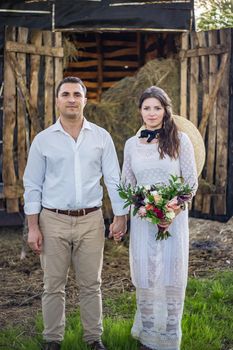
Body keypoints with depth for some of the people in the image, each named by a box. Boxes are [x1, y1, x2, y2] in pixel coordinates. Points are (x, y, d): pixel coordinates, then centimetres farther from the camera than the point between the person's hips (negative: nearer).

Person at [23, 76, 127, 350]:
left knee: (91, 284, 9)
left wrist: (120, 216, 1)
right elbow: (32, 185, 2)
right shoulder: (43, 140, 1)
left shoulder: (101, 137, 4)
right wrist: (33, 227, -3)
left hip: (91, 220, 1)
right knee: (53, 286, 6)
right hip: (53, 220, 0)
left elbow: (113, 179, 5)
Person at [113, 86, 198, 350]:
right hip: (142, 219, 2)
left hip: (174, 218, -2)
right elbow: (126, 185, 12)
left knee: (171, 276, 4)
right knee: (145, 277, 7)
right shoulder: (131, 144, 6)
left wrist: (174, 212, -14)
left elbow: (191, 182, -2)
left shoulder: (180, 140, -3)